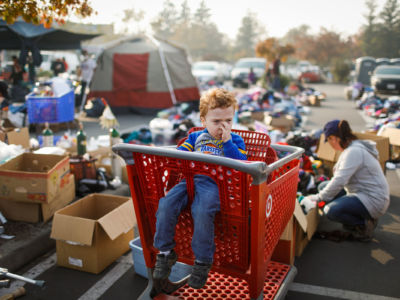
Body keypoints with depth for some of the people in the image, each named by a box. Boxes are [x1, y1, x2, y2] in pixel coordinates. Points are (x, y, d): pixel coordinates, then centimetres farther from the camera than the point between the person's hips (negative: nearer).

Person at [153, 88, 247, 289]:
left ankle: (203, 261, -14)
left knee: (202, 211, -33)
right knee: (166, 204, -22)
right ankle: (165, 252, -4)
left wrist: (227, 141, -5)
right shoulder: (196, 136, 24)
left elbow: (241, 165, 0)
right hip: (189, 179, 4)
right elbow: (180, 153, 20)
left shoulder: (235, 140, 15)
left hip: (213, 183, -4)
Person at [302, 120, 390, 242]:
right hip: (362, 193, 11)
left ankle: (365, 224, -4)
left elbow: (339, 181, -25)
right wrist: (323, 193, 16)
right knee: (324, 186, 11)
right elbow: (343, 177, 18)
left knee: (332, 210, -28)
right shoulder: (353, 147, 11)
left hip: (373, 201, -11)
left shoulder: (354, 152, -20)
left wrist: (318, 197, -17)